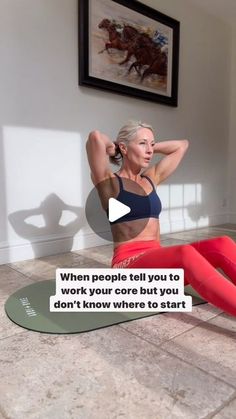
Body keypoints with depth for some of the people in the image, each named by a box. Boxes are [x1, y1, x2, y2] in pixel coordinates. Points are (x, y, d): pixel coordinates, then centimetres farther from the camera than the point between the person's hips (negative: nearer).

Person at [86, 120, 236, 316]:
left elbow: (182, 145, 27)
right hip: (129, 266, -6)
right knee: (186, 253, -36)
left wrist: (152, 148, 21)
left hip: (158, 260, 7)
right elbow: (95, 137, -18)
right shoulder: (110, 182, -1)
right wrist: (111, 149, 2)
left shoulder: (151, 178, 18)